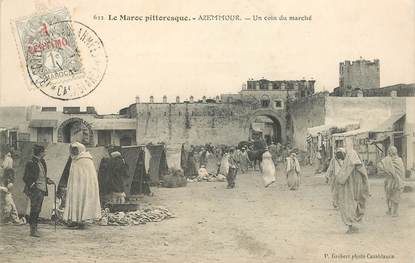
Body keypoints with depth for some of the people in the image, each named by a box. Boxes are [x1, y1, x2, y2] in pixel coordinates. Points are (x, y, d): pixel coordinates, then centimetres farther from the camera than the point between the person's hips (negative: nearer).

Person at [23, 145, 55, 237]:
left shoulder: (42, 162, 14)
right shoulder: (31, 163, -10)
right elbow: (26, 178, -8)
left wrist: (47, 180, 10)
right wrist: (32, 184, -19)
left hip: (42, 189, 8)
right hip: (35, 189, -8)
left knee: (38, 209, 10)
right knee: (35, 209, -11)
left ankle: (34, 229, 17)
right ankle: (33, 229, -8)